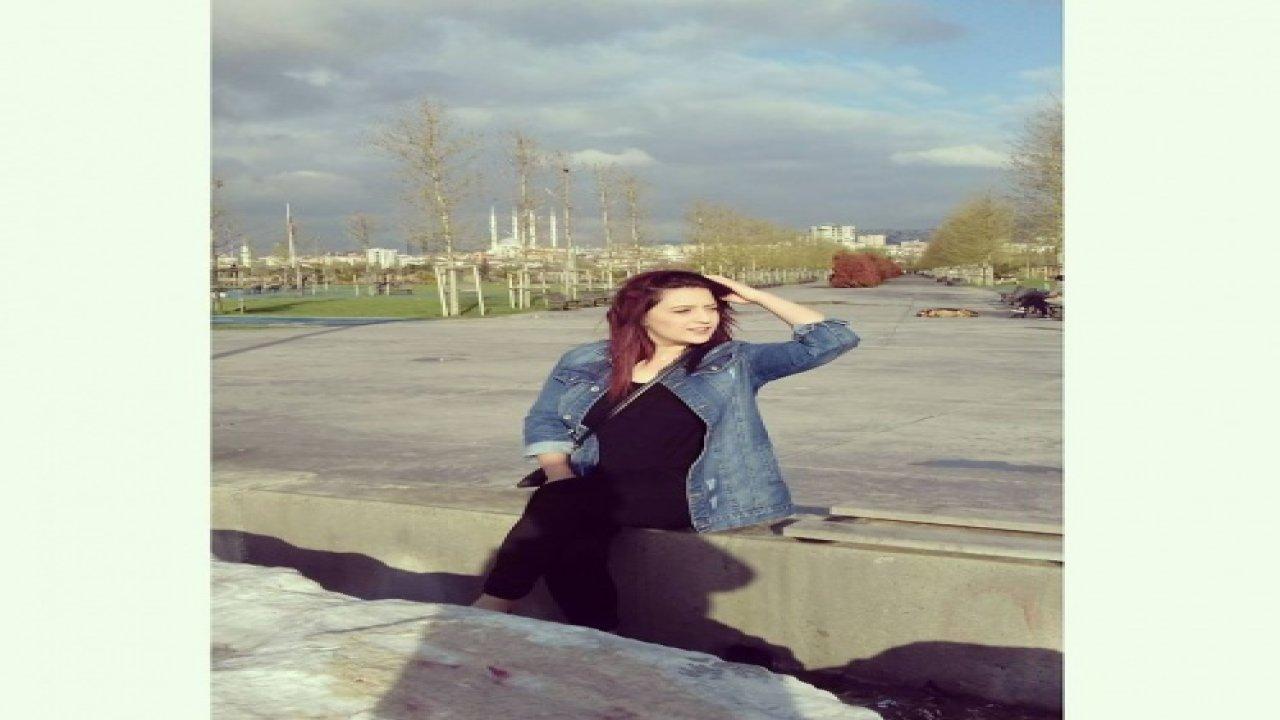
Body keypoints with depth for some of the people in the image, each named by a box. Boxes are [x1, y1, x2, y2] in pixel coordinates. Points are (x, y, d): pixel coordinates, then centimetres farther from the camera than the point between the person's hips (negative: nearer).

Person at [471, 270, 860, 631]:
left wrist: (755, 296, 2)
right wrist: (560, 475, -6)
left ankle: (495, 605, -18)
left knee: (560, 502, -28)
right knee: (572, 550, -32)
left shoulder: (735, 362, 6)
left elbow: (832, 339, 1)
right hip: (595, 495, 4)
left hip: (687, 494, -3)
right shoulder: (584, 362, 11)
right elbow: (544, 421, 14)